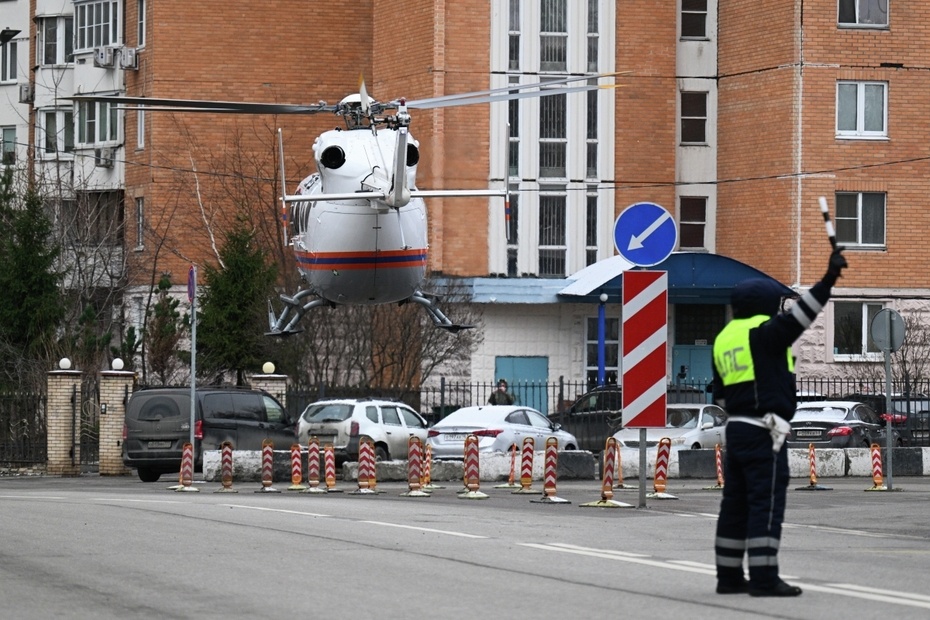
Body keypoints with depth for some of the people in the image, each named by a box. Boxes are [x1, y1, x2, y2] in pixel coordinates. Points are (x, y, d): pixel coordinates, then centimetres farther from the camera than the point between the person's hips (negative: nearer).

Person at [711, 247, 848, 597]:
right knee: (766, 505, -9)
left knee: (736, 506, 12)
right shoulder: (762, 332, -9)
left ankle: (729, 577, 15)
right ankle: (764, 579, -12)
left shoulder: (724, 339, 17)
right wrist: (828, 280, -30)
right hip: (764, 432, -9)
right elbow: (799, 316, -25)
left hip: (736, 428, 9)